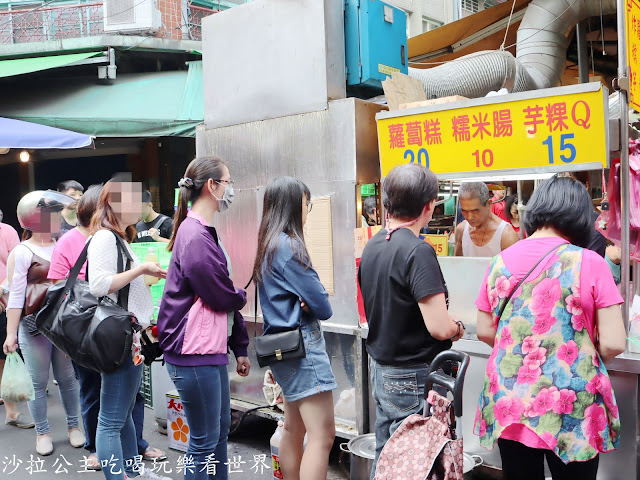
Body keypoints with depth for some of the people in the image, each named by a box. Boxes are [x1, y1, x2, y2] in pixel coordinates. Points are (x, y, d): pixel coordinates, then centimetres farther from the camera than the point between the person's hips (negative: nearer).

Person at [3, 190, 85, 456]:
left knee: (67, 378, 10)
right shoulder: (22, 252, -4)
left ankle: (73, 425, 24)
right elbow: (15, 296, -5)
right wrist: (11, 334, -8)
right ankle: (42, 432, 20)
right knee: (38, 383, 6)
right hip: (34, 327, -4)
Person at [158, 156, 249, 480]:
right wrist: (242, 295, 7)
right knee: (204, 441, 2)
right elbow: (223, 296, -16)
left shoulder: (205, 232, 14)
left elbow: (227, 297, 15)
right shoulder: (195, 237, -19)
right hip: (194, 355, -10)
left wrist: (240, 348, 18)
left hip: (212, 350, 10)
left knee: (221, 429, 20)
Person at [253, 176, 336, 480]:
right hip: (302, 341, -10)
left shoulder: (268, 245, 12)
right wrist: (323, 309, 3)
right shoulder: (289, 246, -17)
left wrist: (307, 304, -7)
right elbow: (321, 305, -17)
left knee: (293, 429, 19)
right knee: (322, 435, -9)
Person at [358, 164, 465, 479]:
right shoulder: (418, 251, -21)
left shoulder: (372, 246, 5)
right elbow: (439, 327, -26)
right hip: (412, 379, -8)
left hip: (380, 369, 8)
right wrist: (458, 329, -4)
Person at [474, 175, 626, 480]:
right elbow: (613, 344, -11)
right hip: (571, 413, -3)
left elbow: (484, 332, 5)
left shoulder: (500, 263, -1)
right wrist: (583, 361, 9)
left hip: (508, 407, 3)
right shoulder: (589, 263, -11)